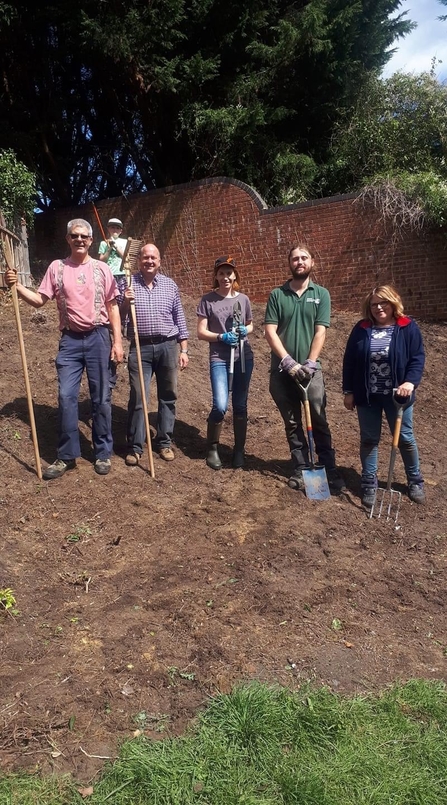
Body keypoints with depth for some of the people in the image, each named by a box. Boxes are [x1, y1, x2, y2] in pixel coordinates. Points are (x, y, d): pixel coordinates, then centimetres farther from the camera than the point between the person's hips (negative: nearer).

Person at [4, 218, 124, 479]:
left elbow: (112, 307, 4)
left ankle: (103, 453, 17)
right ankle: (67, 455, 10)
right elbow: (40, 300, 4)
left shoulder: (101, 269, 3)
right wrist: (17, 286, -13)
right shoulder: (57, 267, 5)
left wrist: (117, 342, -2)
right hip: (70, 340, 1)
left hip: (99, 338, -1)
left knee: (101, 398, 5)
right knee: (66, 397, -1)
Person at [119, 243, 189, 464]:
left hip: (168, 347, 2)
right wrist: (125, 302, -16)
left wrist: (183, 349, 5)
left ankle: (164, 442, 20)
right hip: (140, 347, -2)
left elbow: (179, 318, 10)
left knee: (168, 396, 8)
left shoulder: (170, 285, 7)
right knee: (137, 397, -2)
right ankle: (135, 447, 7)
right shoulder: (129, 284, 3)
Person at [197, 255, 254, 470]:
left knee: (240, 405, 8)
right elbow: (201, 333, -3)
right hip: (219, 359, -3)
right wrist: (221, 336, -18)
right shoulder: (208, 300, -2)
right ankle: (212, 448, 10)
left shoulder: (243, 299, 5)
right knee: (220, 406, -13)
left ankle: (239, 449, 24)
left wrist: (245, 330, -4)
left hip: (243, 358, 3)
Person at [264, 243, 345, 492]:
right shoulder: (277, 295, 3)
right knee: (292, 423, 9)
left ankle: (330, 469, 9)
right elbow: (270, 332, -3)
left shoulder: (321, 294, 3)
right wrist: (289, 362, -13)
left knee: (319, 422, 0)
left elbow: (320, 333, -3)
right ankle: (300, 468, 20)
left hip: (310, 369, -1)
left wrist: (309, 364, -13)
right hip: (282, 370, 1)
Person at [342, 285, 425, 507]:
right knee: (369, 439, 10)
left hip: (397, 395, -1)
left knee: (405, 438, 11)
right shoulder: (361, 329, 0)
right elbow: (349, 361, 3)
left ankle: (415, 481, 30)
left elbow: (418, 358, -7)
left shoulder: (408, 328, -5)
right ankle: (369, 483, 24)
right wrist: (348, 391, -1)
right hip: (367, 396, 2)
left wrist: (410, 382, -24)